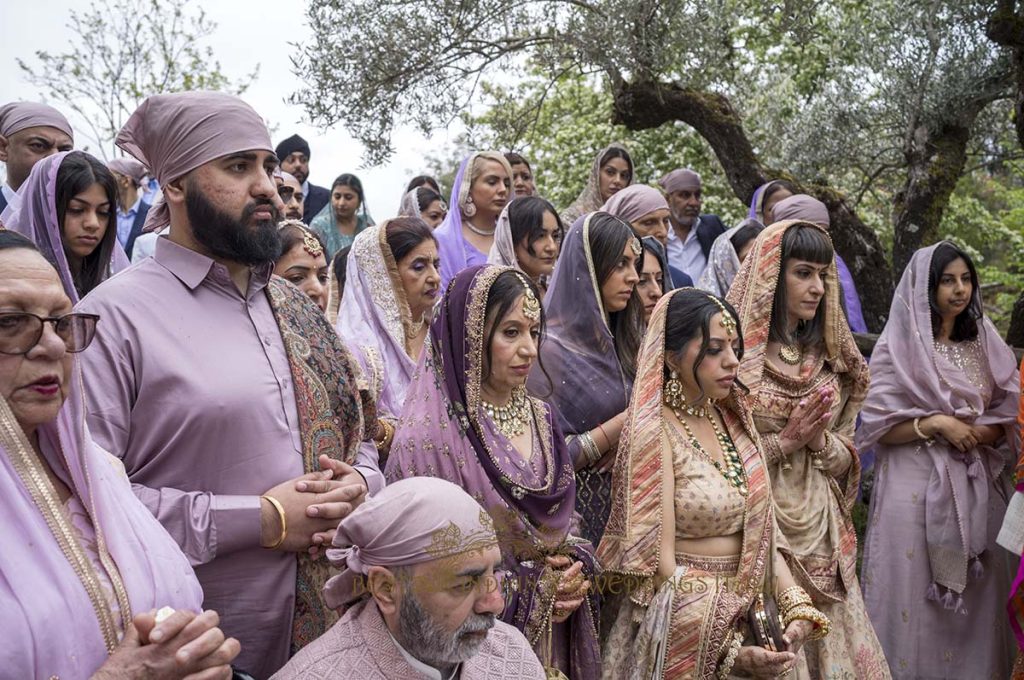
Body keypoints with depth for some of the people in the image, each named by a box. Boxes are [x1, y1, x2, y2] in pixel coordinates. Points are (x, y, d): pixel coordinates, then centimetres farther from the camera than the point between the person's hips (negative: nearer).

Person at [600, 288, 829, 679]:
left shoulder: (731, 419, 4)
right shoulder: (655, 432, -16)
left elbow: (761, 529, 4)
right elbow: (658, 563, -17)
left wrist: (796, 609, -9)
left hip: (747, 613, 6)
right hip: (685, 620, -5)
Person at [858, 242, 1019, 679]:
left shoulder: (984, 344, 10)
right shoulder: (897, 347, -5)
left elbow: (1007, 418, 11)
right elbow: (878, 426, -7)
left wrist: (978, 432, -9)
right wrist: (935, 423, -18)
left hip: (977, 487, 5)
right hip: (918, 489, -4)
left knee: (975, 598, 7)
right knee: (917, 597, -1)